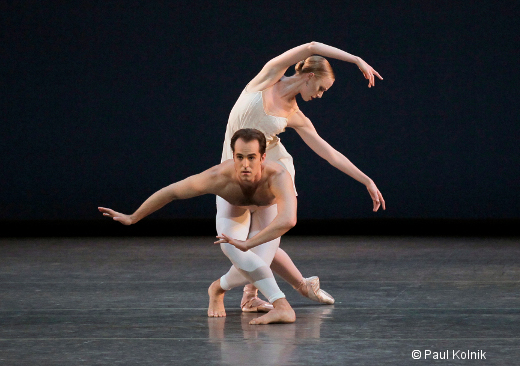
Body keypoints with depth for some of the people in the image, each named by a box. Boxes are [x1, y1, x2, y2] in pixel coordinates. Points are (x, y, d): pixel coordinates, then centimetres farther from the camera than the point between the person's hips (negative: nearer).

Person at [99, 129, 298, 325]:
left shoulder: (277, 177, -50)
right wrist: (133, 218, -16)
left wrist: (247, 244, -72)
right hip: (233, 204, 0)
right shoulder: (218, 177, -43)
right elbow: (171, 191, -26)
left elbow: (288, 219, -67)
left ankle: (218, 288, 22)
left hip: (268, 205, 0)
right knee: (234, 250, -30)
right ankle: (281, 306, -23)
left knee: (253, 270, -11)